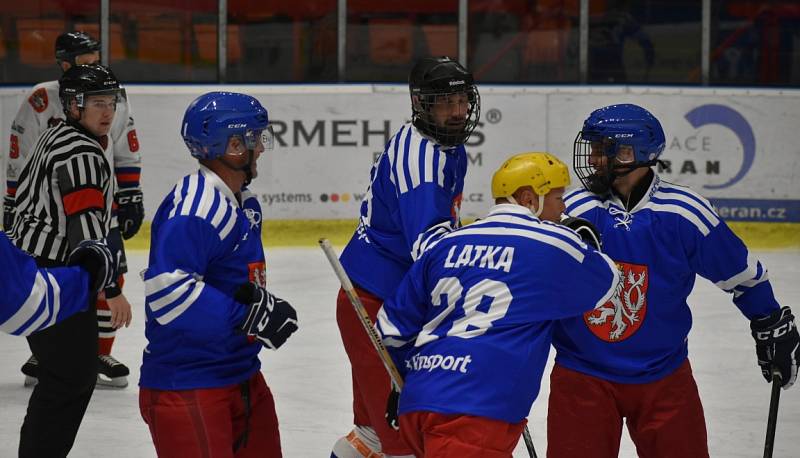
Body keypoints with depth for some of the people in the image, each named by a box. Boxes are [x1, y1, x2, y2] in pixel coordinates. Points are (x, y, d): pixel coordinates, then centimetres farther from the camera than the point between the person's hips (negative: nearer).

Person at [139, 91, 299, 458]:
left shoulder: (244, 204, 13)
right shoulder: (195, 207, -21)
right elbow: (166, 288, -31)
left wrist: (261, 302, -3)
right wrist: (247, 314, -27)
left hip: (241, 374, 10)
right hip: (186, 386, -10)